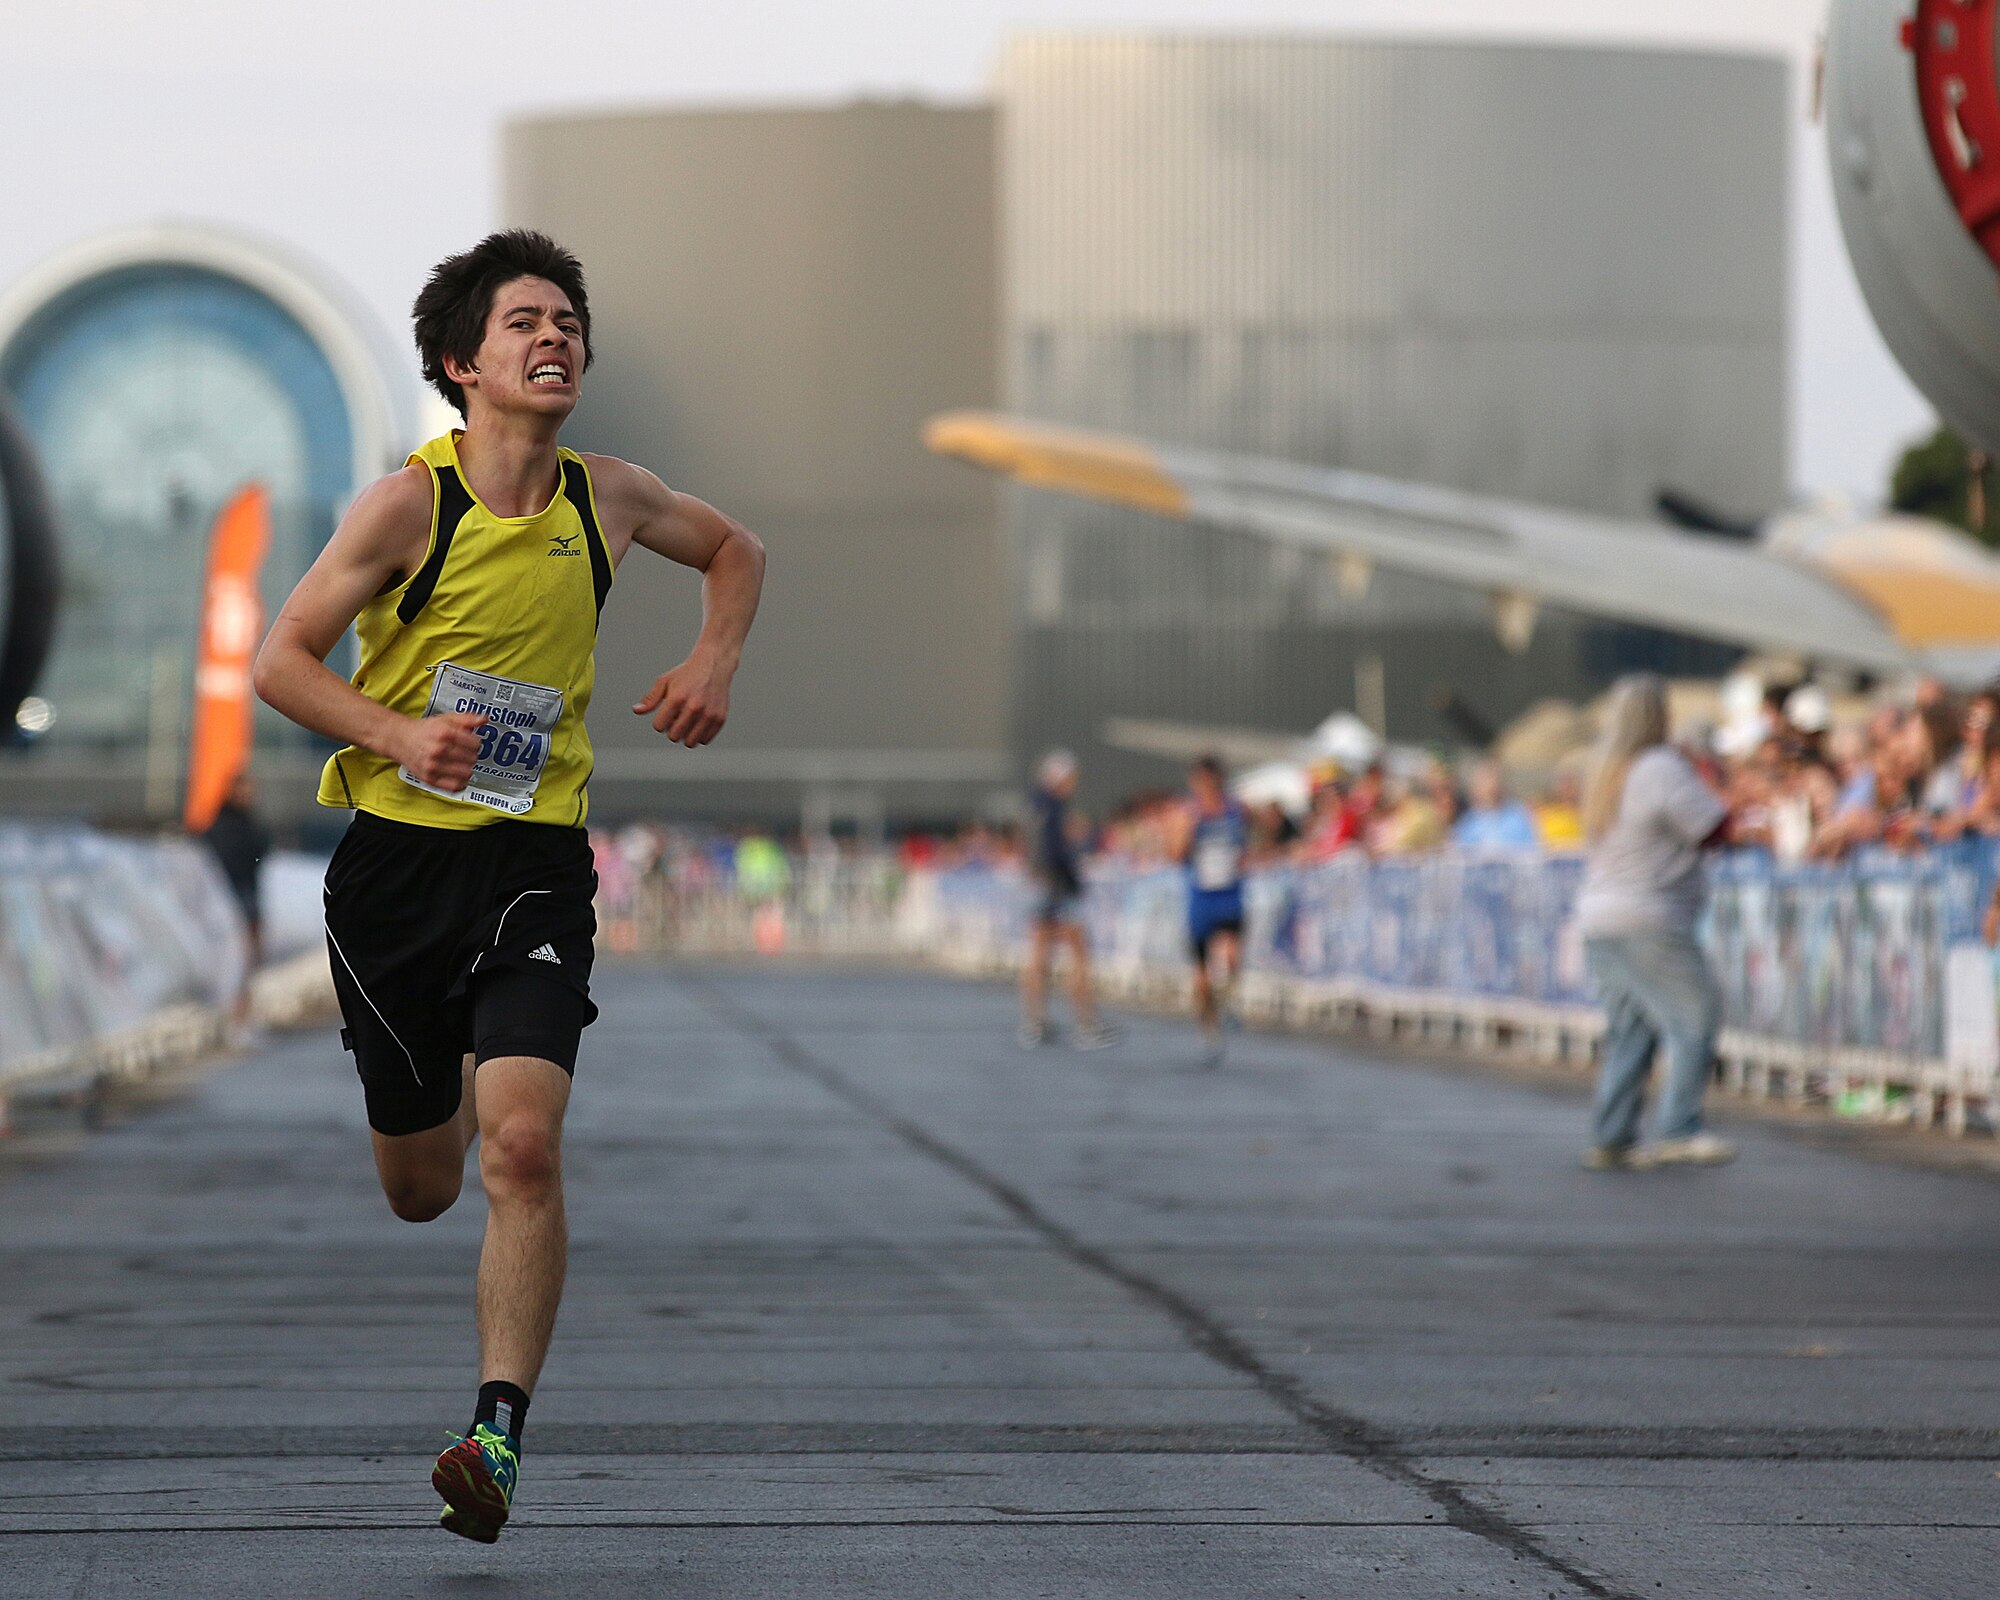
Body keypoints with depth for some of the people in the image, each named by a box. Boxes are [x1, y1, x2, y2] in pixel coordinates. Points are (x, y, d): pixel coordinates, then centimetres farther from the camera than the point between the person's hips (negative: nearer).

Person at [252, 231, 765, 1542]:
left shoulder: (609, 500, 2)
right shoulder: (407, 506, -8)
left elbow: (736, 548, 23)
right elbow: (281, 659, -4)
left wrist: (715, 664, 5)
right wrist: (400, 734, -20)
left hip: (535, 861, 1)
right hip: (395, 856, -1)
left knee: (523, 1149, -20)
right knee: (420, 1188, 12)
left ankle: (502, 1432, -14)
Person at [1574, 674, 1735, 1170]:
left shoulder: (1603, 770, 15)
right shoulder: (1661, 768, -12)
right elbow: (1713, 828, -12)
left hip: (1598, 916, 9)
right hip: (1648, 919, -9)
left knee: (1630, 1029, 13)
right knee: (1695, 1018, -8)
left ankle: (1611, 1140, 10)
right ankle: (1679, 1131, -15)